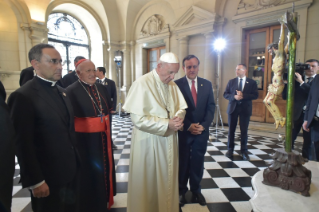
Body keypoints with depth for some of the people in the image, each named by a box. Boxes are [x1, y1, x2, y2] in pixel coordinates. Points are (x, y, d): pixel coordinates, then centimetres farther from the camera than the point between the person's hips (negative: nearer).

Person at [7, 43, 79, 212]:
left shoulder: (61, 91, 7)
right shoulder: (23, 96, -17)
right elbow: (23, 145, -18)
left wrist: (74, 160, 13)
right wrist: (35, 181, -15)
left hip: (70, 171, 7)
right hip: (48, 178, -7)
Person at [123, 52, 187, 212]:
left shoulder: (172, 85, 5)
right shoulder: (142, 83, -16)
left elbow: (181, 107, 12)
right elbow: (138, 118, -21)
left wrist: (178, 118, -12)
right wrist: (167, 124, -22)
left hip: (169, 140, 6)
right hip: (149, 142, -6)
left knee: (167, 179, 19)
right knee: (148, 181, 11)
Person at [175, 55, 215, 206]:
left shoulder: (207, 84, 5)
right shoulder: (177, 84, -6)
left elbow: (211, 107, 3)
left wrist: (203, 125, -9)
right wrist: (188, 126, -15)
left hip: (201, 131, 3)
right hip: (183, 131, -2)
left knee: (198, 163, 13)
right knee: (182, 163, 11)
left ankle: (196, 191, 31)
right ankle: (181, 191, 30)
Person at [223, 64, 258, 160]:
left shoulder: (252, 82, 4)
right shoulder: (231, 81, 8)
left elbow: (255, 95, -5)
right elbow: (225, 94, 2)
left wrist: (243, 95, -18)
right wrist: (234, 96, -16)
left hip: (245, 108, -1)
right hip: (233, 108, 1)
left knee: (244, 131, 3)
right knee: (231, 130, 7)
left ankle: (244, 151, 16)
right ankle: (230, 149, 20)